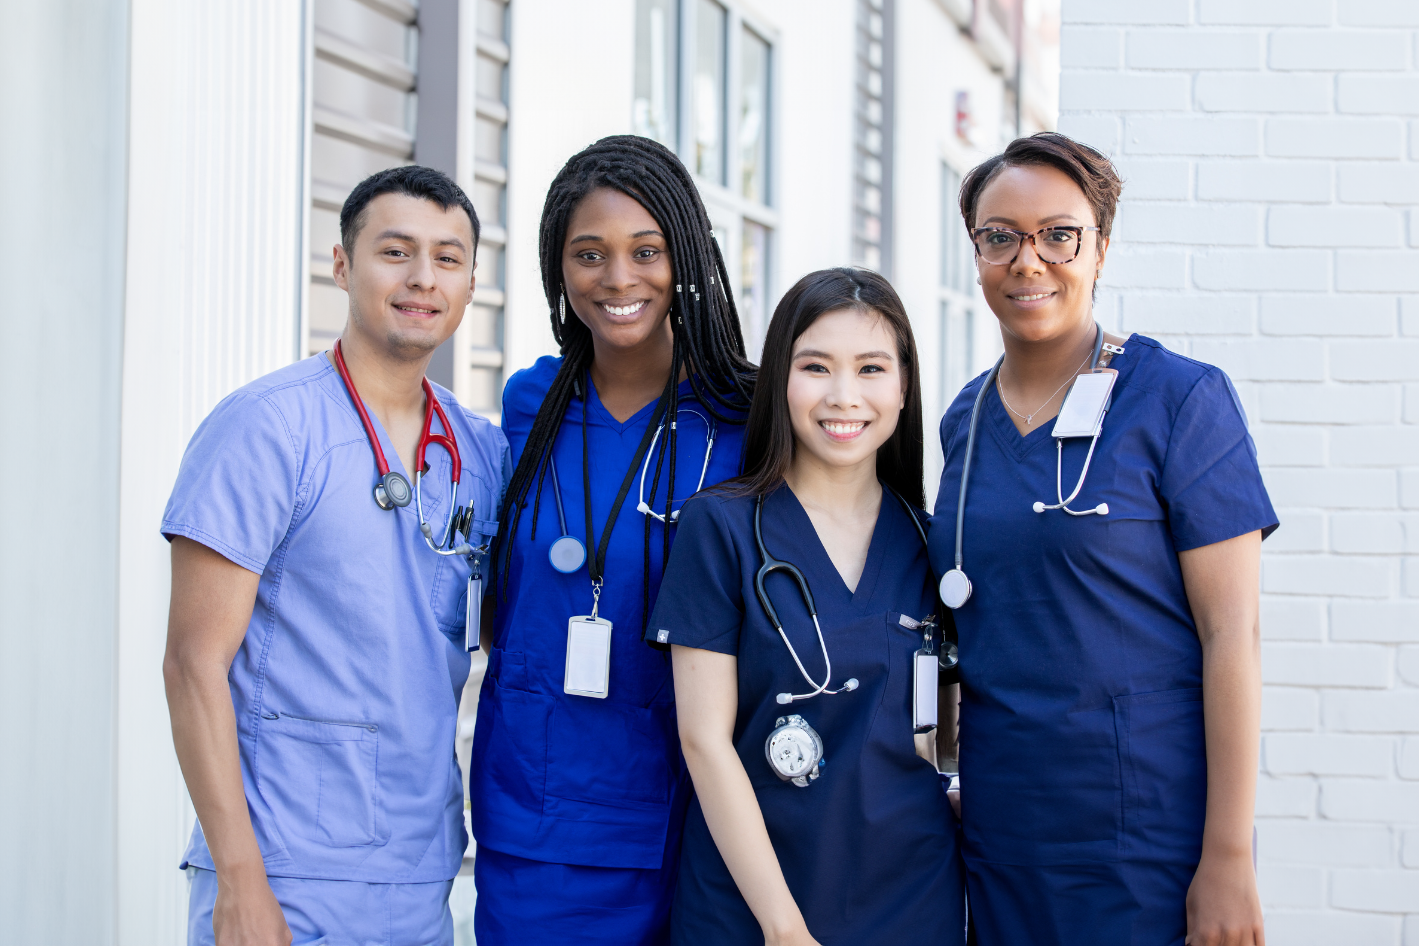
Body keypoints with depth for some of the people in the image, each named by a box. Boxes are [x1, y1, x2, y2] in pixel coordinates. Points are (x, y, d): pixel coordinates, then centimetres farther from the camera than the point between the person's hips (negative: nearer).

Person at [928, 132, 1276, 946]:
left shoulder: (1181, 399, -8)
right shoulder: (965, 419, 8)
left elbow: (1232, 633, -11)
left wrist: (1228, 859, -15)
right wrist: (945, 791, 9)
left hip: (1148, 839, -5)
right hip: (997, 832, 5)